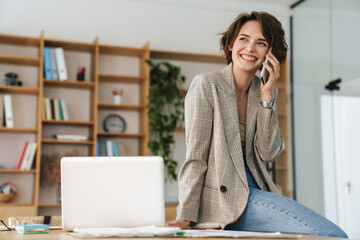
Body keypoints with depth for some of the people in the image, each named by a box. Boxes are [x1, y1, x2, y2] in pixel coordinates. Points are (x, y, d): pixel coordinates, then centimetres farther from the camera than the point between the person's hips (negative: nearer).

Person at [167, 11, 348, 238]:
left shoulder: (267, 91, 11)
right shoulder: (206, 84, -5)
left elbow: (268, 153, 0)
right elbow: (195, 155, -10)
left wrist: (266, 96, -7)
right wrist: (186, 217, -14)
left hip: (255, 190, 7)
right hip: (224, 197, -6)